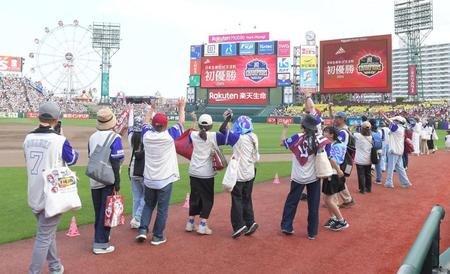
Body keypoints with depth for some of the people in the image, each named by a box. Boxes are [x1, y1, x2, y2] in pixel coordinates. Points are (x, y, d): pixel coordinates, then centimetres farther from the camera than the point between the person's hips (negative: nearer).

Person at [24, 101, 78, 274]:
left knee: (47, 232, 21)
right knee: (44, 236, 3)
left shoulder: (28, 139, 1)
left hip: (34, 195, 7)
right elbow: (72, 159, 0)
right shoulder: (59, 140, -17)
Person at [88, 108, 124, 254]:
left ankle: (100, 236, 32)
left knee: (98, 211, 18)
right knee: (106, 212, 2)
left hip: (94, 180, 6)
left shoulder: (92, 137, 5)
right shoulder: (115, 137, -14)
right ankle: (100, 244, 5)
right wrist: (117, 182, -12)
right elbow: (115, 162, -17)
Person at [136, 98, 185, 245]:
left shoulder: (146, 135, -4)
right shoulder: (169, 135, -13)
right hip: (165, 180, -3)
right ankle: (157, 236, 16)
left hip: (149, 179, 4)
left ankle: (142, 230, 14)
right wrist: (181, 108, 19)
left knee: (148, 205, 22)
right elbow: (181, 122, 3)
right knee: (162, 209, 8)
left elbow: (146, 122, 18)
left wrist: (152, 108, 30)